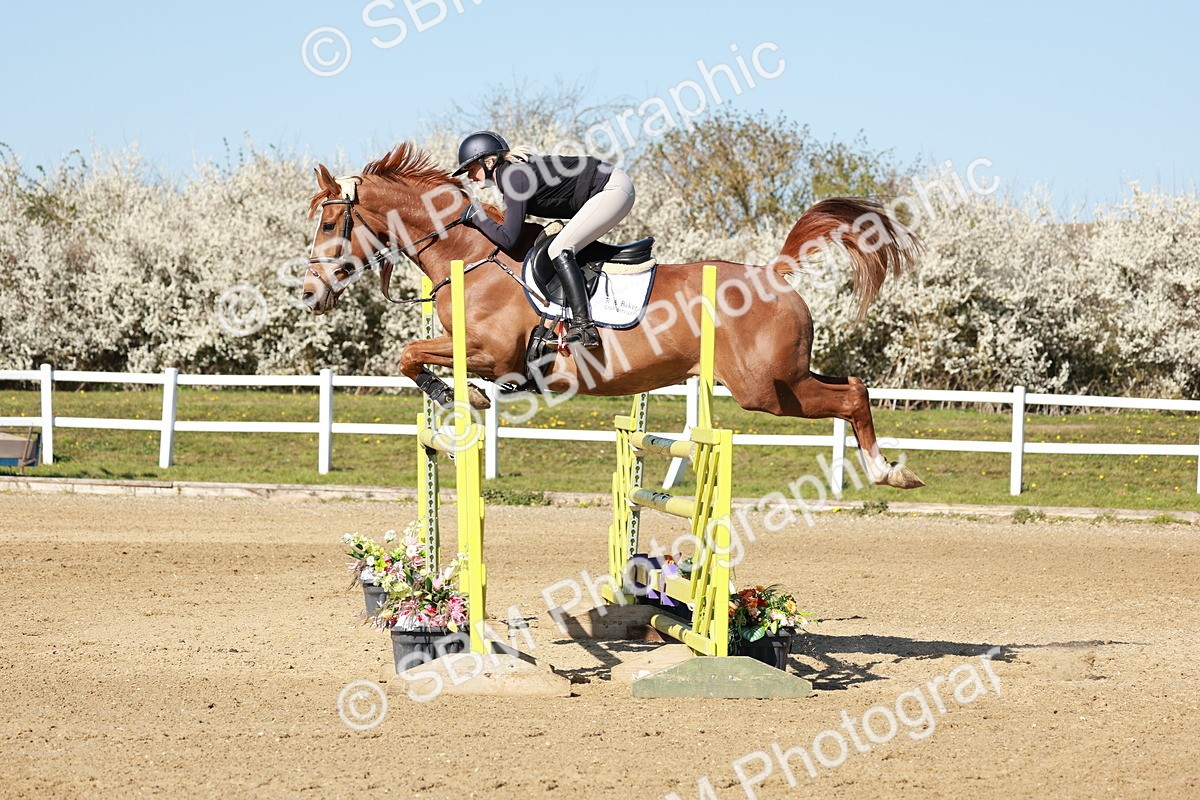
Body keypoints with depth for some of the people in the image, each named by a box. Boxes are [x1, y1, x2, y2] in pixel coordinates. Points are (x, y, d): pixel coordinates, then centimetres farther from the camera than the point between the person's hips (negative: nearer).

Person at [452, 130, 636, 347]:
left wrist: (477, 216, -10)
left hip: (614, 189, -10)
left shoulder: (515, 178, -19)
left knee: (559, 250, -18)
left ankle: (583, 326, -26)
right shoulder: (510, 171, 9)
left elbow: (508, 239, -22)